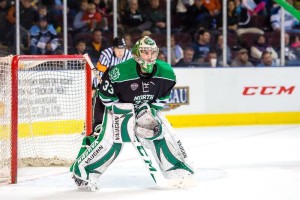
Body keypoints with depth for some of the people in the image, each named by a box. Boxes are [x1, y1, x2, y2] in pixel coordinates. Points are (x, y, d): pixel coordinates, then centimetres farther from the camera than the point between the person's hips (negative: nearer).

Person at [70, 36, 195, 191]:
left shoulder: (166, 72, -18)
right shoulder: (120, 72, -33)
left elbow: (163, 96, -1)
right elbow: (105, 94, -20)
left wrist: (151, 111, -13)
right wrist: (125, 113, -20)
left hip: (148, 108, 5)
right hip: (119, 107, -5)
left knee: (163, 134, -6)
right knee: (111, 141, -17)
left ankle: (178, 171, 8)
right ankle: (81, 170, -5)